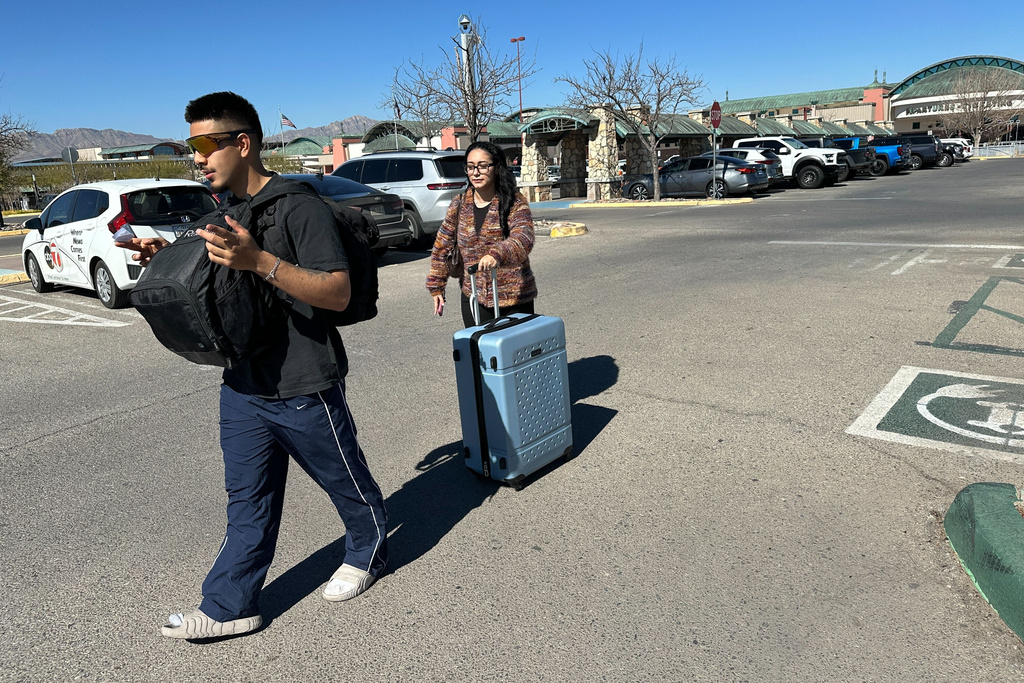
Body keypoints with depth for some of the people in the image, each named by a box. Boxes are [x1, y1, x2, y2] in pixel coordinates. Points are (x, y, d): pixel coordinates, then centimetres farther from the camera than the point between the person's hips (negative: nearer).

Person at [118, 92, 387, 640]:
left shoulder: (297, 205, -17)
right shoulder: (223, 209, 11)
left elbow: (338, 292, -24)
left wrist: (259, 261, -35)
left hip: (303, 387, -7)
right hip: (242, 384, 7)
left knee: (345, 479, 14)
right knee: (247, 498, 15)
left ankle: (368, 553, 40)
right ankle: (229, 607, 26)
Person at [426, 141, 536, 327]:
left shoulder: (516, 203, -7)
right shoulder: (459, 205, 6)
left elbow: (524, 240, -26)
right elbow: (441, 247, 14)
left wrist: (497, 255, -45)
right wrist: (436, 287, 12)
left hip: (514, 299, -3)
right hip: (473, 297, 3)